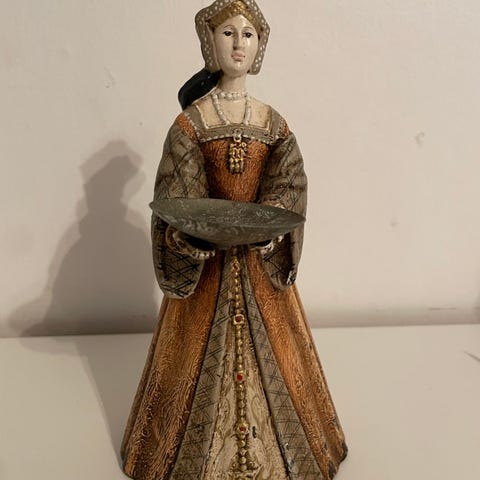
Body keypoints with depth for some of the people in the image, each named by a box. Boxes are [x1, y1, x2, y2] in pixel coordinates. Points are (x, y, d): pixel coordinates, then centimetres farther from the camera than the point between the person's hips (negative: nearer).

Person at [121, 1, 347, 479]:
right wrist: (189, 235, -28)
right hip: (206, 260, -2)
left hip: (260, 257, 2)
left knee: (269, 349, 10)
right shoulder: (191, 121, -4)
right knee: (203, 351, 8)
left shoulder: (272, 123, 3)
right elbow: (175, 197, -9)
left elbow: (289, 188, -7)